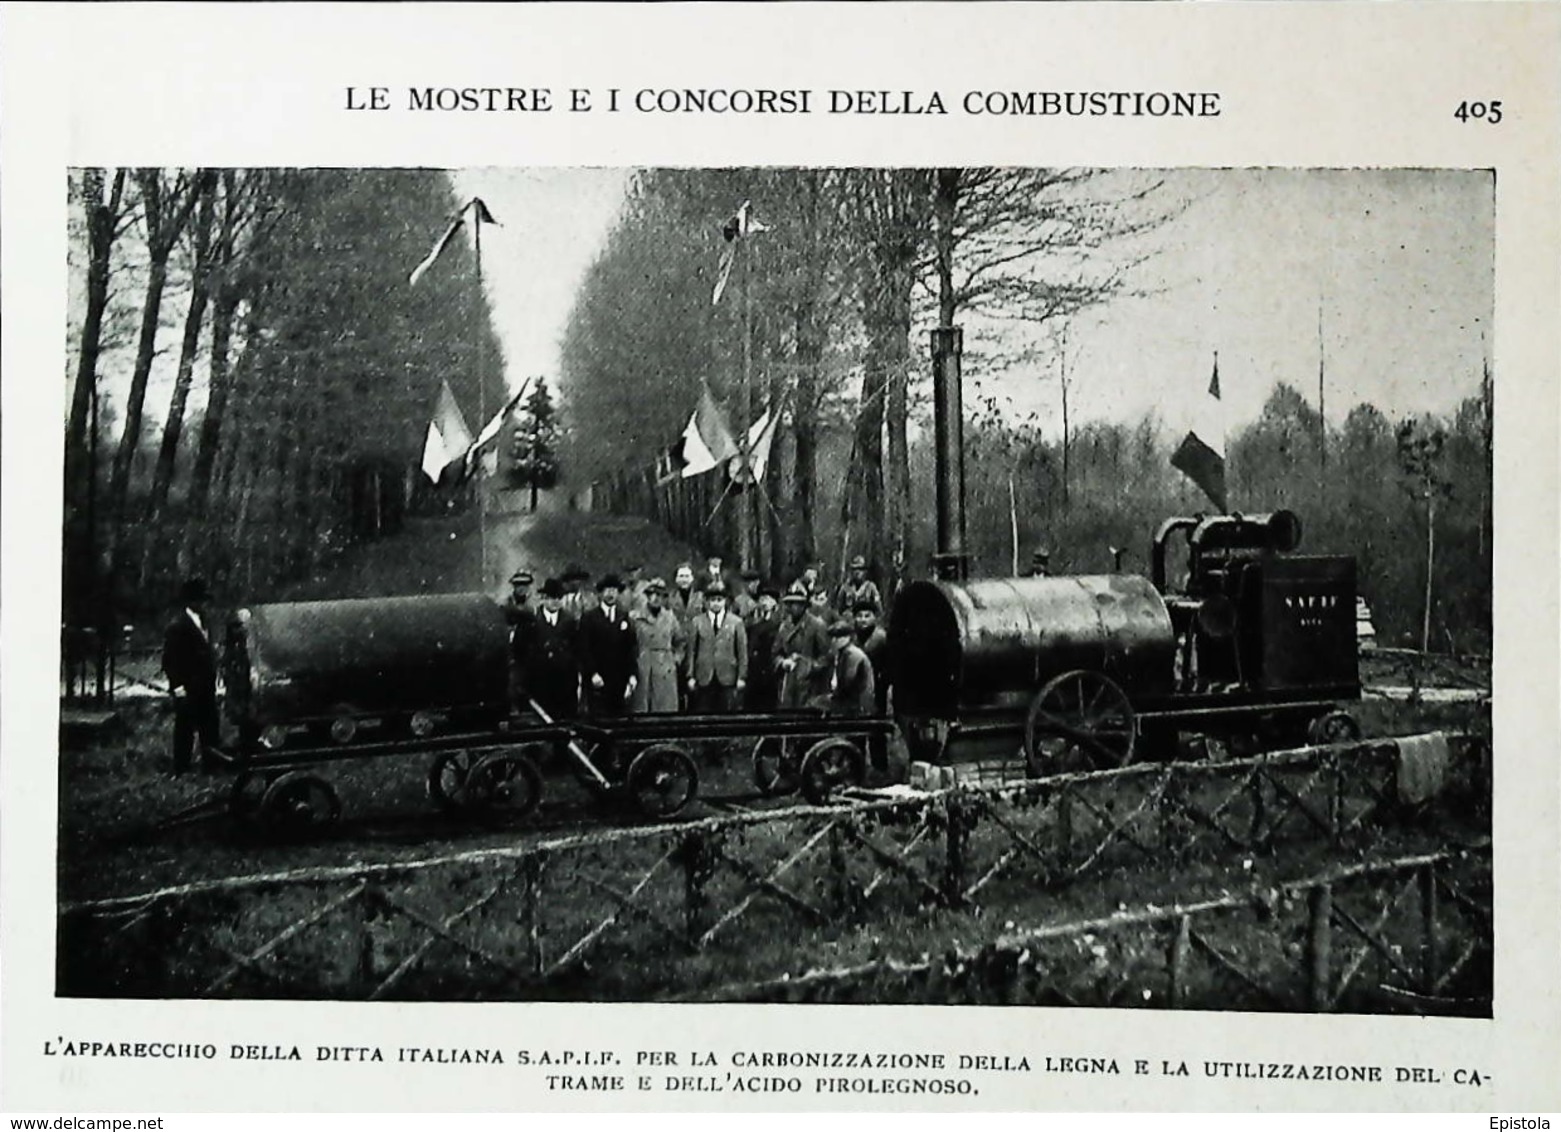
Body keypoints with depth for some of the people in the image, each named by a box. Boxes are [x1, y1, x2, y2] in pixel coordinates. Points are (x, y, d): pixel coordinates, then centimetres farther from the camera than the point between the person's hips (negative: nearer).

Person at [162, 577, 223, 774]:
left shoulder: (203, 621, 12)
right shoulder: (177, 626, -12)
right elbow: (170, 660, -13)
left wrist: (212, 680, 11)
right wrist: (178, 687, -17)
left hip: (205, 688, 8)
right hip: (187, 690, -8)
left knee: (210, 729, 10)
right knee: (185, 730, 0)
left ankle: (211, 764, 17)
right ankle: (181, 770, 8)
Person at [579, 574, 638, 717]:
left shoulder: (625, 618, 12)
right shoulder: (589, 618, 3)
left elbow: (630, 649, 9)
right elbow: (584, 649, -2)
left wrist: (631, 675, 1)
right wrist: (593, 674, -12)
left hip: (619, 681, 3)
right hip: (597, 679, -3)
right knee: (597, 717, -7)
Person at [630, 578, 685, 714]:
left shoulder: (670, 618, 10)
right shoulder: (636, 618, 2)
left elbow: (681, 642, 20)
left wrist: (676, 659, 10)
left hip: (665, 673, 2)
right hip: (641, 673, -2)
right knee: (640, 711, -3)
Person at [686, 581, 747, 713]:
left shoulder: (736, 622, 6)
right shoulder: (697, 622, 8)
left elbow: (742, 651, 5)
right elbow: (692, 651, 7)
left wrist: (742, 677, -1)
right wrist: (691, 676, 1)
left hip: (728, 678, -1)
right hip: (704, 678, 1)